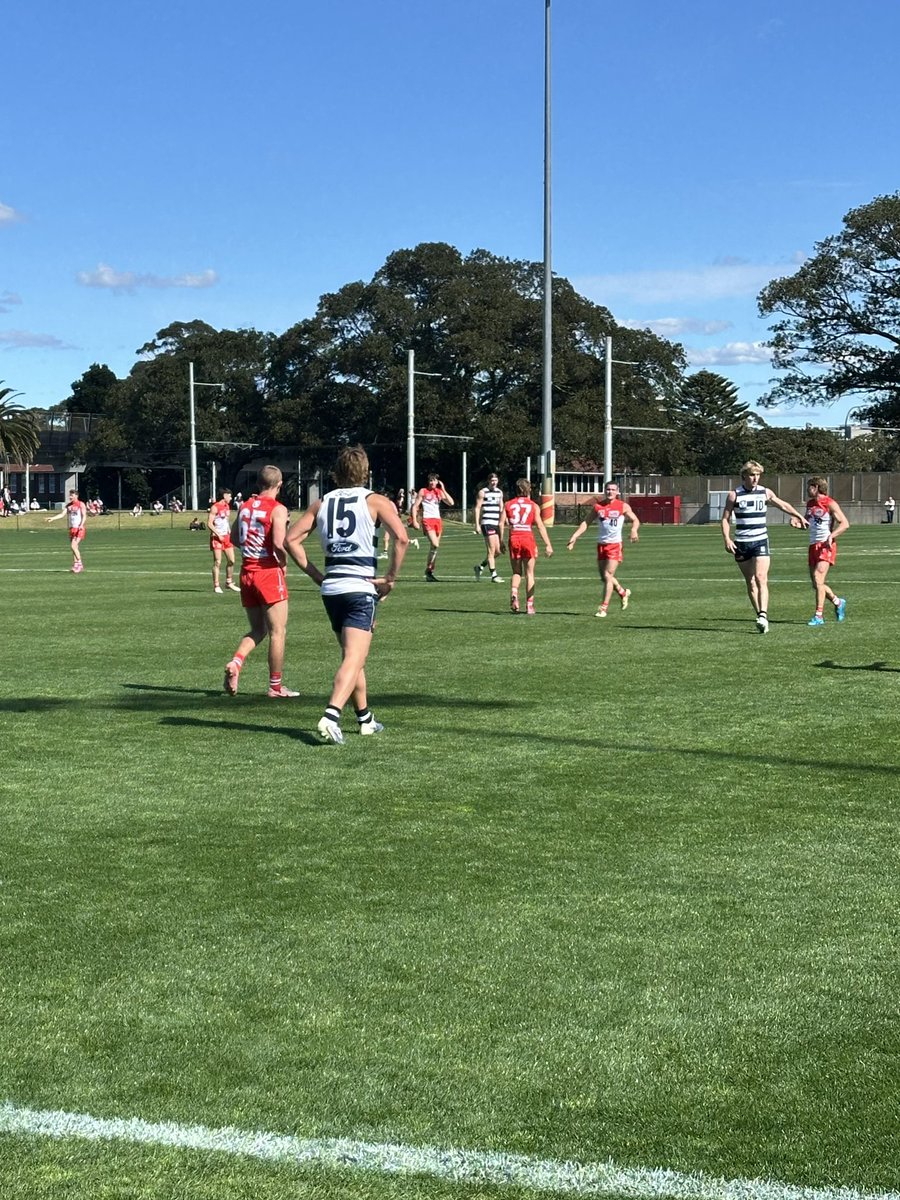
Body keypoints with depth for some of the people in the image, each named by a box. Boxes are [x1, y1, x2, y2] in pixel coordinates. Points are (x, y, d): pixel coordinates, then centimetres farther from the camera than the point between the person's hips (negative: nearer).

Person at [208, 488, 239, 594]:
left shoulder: (227, 507, 13)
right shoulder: (215, 507, -12)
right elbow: (209, 524, -15)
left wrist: (230, 534, 14)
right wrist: (218, 535, -18)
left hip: (227, 537, 8)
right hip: (217, 538, -8)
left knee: (231, 560, 6)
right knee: (217, 562, -5)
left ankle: (229, 582, 20)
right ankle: (216, 586, 0)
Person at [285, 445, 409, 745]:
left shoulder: (321, 503, 12)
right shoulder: (374, 501, 0)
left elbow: (291, 540, 6)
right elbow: (401, 537, -13)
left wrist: (316, 575, 10)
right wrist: (390, 579, -6)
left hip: (331, 588, 5)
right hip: (361, 587, -5)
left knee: (353, 656, 20)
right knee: (354, 659, -12)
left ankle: (365, 718, 30)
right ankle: (331, 716, -31)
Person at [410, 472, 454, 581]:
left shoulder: (440, 492, 13)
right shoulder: (423, 491, 3)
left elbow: (451, 502, 0)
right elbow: (415, 506, 2)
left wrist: (443, 489, -3)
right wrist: (414, 521, -8)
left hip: (438, 520, 5)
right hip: (427, 520, -5)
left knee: (435, 546, 6)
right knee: (435, 545, -21)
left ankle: (430, 572, 13)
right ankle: (428, 569, -10)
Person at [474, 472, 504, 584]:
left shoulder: (499, 492, 16)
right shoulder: (483, 492, -3)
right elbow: (477, 508, -5)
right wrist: (477, 524, -11)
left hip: (497, 524, 7)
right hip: (487, 523, -7)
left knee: (498, 551, 5)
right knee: (491, 550, -9)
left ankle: (480, 567, 23)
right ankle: (494, 576, -7)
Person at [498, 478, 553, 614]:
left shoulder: (508, 504, 7)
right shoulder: (533, 506, 2)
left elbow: (501, 523, 0)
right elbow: (540, 526, -5)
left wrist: (500, 542, 7)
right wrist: (548, 545, -5)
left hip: (514, 539, 2)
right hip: (528, 539, -1)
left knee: (516, 572, 14)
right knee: (529, 573, 8)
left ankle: (514, 594, -14)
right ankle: (529, 605, 7)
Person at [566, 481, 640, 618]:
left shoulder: (623, 506, -1)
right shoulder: (597, 506, 6)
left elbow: (635, 520, 3)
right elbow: (586, 522, 5)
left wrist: (634, 530, -20)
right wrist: (574, 537, -7)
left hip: (615, 545, -4)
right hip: (601, 545, 4)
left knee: (608, 576, -11)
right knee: (604, 577, 11)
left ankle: (604, 608, -8)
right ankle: (623, 592, 37)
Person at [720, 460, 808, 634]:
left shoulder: (765, 493, 5)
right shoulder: (734, 495, 0)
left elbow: (783, 505, 20)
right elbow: (725, 518, 2)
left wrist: (799, 517, 26)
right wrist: (727, 539, -11)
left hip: (761, 541, 0)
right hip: (741, 544, 1)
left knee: (761, 578, -17)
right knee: (750, 582, 4)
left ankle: (763, 616, -26)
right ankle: (760, 615, 10)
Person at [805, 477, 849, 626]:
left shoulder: (830, 504, -8)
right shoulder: (810, 504, 14)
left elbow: (845, 523, -12)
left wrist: (831, 536, -26)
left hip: (826, 546, -8)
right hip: (813, 545, 8)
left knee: (818, 580, -18)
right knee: (815, 584, 9)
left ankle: (819, 615, -16)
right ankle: (838, 602, 32)